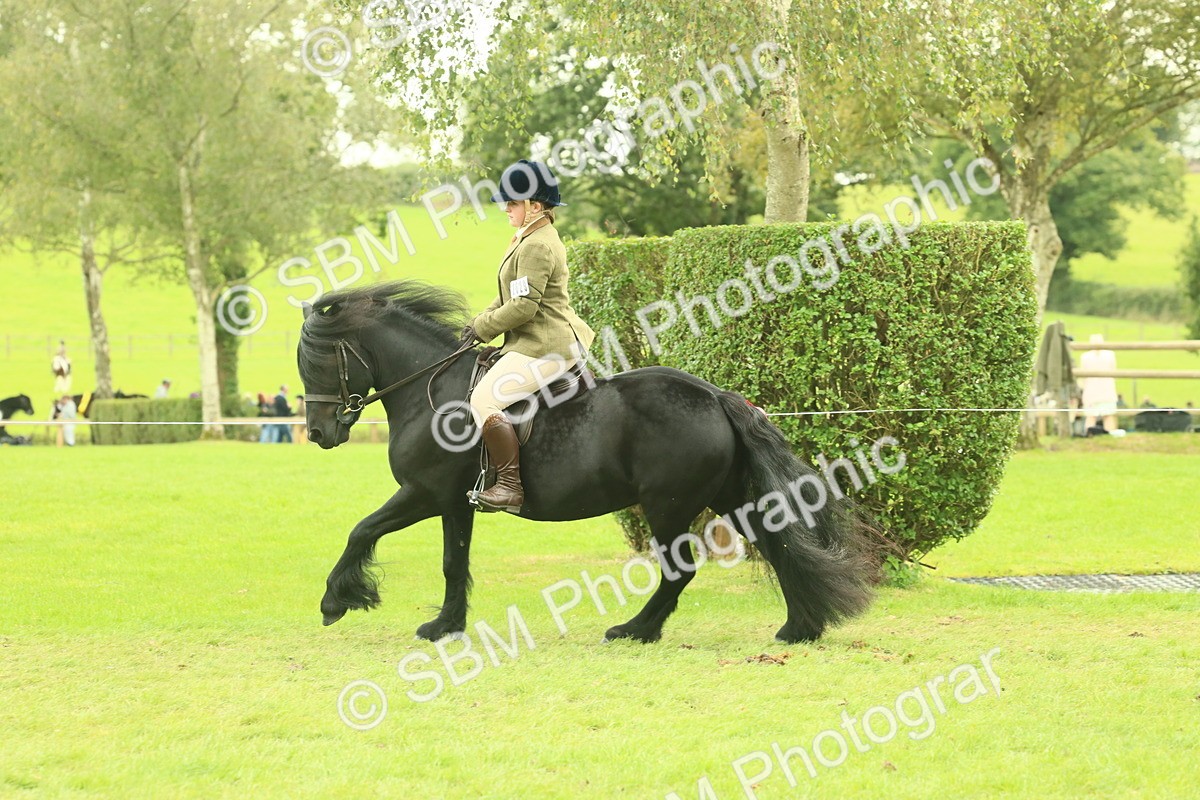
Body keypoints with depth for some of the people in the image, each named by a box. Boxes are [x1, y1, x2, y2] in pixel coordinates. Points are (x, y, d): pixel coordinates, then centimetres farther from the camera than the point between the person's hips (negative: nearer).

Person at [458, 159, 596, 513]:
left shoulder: (537, 246, -18)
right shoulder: (530, 239, 16)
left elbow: (524, 305, -23)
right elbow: (510, 297, 22)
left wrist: (482, 328, -12)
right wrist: (481, 322, 9)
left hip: (545, 348, -12)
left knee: (485, 399, -22)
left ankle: (509, 487, -24)